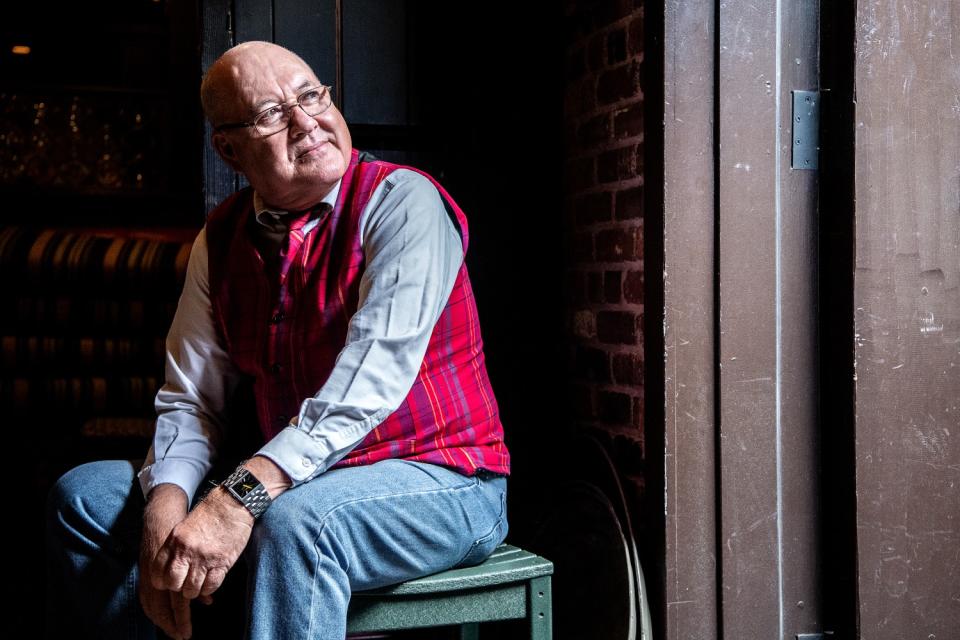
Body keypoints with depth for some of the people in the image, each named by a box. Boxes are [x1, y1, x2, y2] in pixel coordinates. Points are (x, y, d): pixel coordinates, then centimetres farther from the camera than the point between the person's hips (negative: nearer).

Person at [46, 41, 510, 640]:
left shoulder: (402, 202, -13)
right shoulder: (221, 239, 7)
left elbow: (373, 376, -26)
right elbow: (193, 400, 4)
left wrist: (243, 496, -33)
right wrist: (167, 500, -16)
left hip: (438, 481, -6)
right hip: (292, 484, 7)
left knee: (295, 520, -38)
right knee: (84, 496, 2)